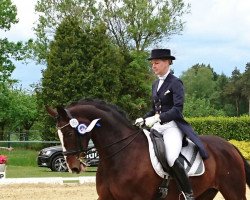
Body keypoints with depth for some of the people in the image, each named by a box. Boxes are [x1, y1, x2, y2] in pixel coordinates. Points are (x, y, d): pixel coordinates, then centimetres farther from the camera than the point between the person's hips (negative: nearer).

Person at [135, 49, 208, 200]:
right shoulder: (155, 85, 17)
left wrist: (158, 118, -29)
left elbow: (178, 109, -17)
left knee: (171, 159, -32)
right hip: (157, 126, 8)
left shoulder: (175, 83, -6)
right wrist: (143, 119, 4)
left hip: (172, 126, -8)